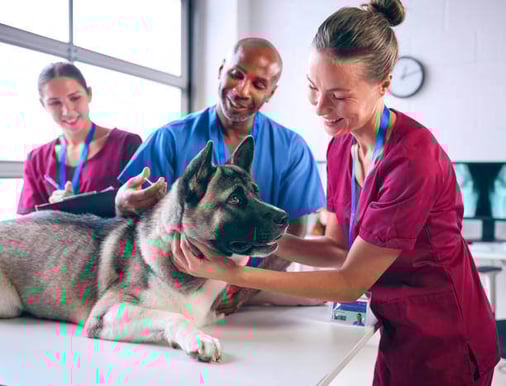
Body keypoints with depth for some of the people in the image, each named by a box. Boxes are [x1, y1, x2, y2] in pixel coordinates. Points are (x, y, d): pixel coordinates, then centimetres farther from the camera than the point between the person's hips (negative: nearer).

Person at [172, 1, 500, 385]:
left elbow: (351, 282, -24)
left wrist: (236, 274, -28)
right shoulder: (341, 146, -3)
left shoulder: (413, 159, -28)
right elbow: (338, 248, 0)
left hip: (445, 343, -6)